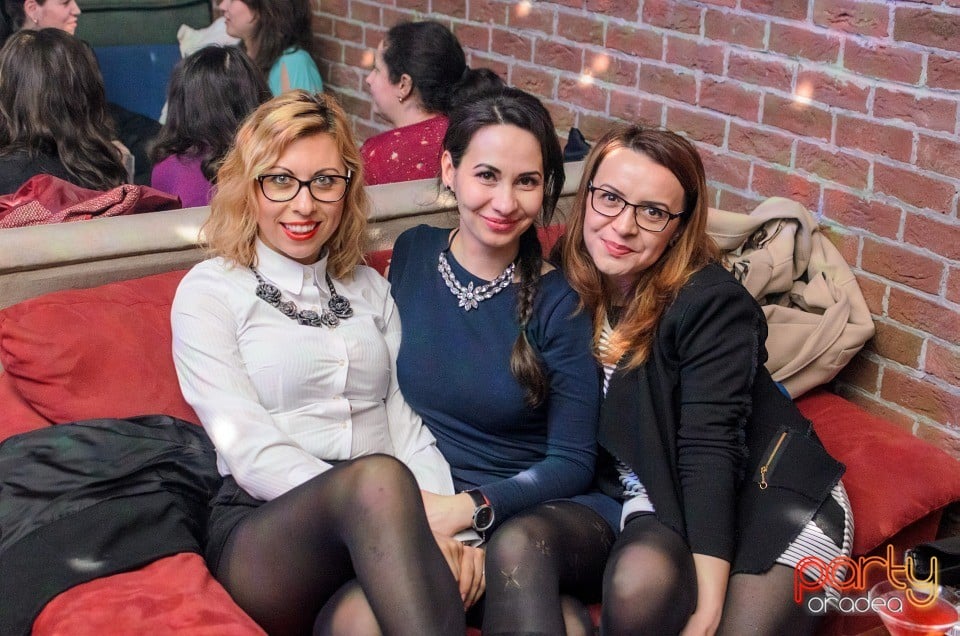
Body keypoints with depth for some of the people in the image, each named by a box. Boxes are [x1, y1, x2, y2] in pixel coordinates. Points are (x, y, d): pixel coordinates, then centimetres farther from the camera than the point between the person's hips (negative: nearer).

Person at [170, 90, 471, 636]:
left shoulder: (370, 288, 20)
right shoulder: (209, 292, 4)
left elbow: (405, 420, 11)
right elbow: (251, 451, -8)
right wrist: (401, 515, -21)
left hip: (378, 521, 3)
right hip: (261, 530, -2)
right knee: (377, 475, -36)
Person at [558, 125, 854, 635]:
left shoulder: (711, 302, -17)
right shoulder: (564, 285, -2)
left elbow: (709, 446, -23)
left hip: (768, 496, -2)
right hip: (664, 497, 3)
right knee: (636, 584, -30)